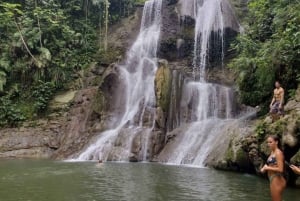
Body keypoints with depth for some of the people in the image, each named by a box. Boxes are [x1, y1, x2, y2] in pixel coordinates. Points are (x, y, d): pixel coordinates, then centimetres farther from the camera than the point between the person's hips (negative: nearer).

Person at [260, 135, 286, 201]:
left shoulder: (278, 153, -14)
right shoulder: (272, 152, 12)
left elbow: (280, 169, -21)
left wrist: (267, 168, -12)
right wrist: (265, 168, 0)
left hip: (277, 180, -9)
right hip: (273, 180, 9)